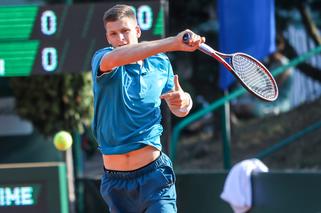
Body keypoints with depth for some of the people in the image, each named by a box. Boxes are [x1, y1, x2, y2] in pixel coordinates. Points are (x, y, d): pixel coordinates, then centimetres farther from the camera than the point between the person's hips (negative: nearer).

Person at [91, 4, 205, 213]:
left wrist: (184, 101, -10)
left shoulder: (161, 63, 7)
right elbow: (114, 58, -29)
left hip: (153, 174, 0)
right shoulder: (101, 59, -4)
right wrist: (173, 43, -40)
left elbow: (178, 110, 18)